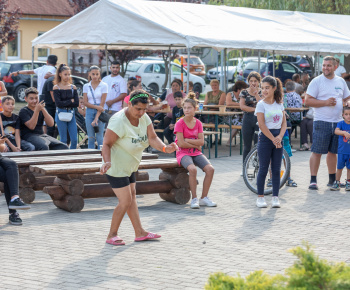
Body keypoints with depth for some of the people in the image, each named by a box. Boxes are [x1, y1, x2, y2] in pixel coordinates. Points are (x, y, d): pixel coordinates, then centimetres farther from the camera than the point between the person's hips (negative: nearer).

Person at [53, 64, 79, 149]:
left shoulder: (73, 87, 6)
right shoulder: (56, 87, -2)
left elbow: (77, 103, -3)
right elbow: (58, 103, -12)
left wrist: (64, 103, -9)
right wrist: (70, 101, -6)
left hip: (71, 114, 3)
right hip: (61, 114, -3)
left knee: (74, 140, -2)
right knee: (63, 140, 1)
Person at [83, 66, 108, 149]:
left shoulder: (104, 86, -1)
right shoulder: (86, 86, 8)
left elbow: (102, 103, -6)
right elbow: (85, 102, 3)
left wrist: (96, 118, -14)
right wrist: (96, 107, -14)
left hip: (100, 112, -3)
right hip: (89, 112, 3)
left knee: (99, 137, -5)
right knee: (91, 138, 5)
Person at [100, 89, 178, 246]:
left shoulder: (144, 117, -3)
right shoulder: (119, 121, -27)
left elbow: (152, 138, -8)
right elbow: (106, 144, -26)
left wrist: (165, 148, -27)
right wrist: (107, 161, -43)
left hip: (129, 166, 9)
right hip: (116, 167, -9)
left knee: (132, 196, 15)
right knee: (125, 201, -8)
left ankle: (140, 232, 22)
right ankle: (112, 235, 5)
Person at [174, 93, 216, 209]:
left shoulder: (198, 123, 8)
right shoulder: (180, 123, -6)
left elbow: (201, 142, -2)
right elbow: (181, 144, -14)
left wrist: (187, 140, -12)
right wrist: (195, 145, -7)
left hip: (196, 153, 5)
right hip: (183, 153, -5)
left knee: (210, 169, -20)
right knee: (193, 169, -35)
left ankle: (204, 198, -8)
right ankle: (194, 199, -23)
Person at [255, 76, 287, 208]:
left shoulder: (279, 104, 8)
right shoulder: (261, 104, -5)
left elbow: (284, 123, 7)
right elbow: (262, 125, -11)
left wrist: (280, 137, -10)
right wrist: (273, 139, -14)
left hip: (278, 139, 4)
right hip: (265, 138, -4)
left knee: (276, 169, 3)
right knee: (263, 169, -1)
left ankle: (275, 197, 7)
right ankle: (260, 197, 8)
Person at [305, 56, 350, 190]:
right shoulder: (317, 81, -3)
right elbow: (308, 101, -8)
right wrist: (325, 102, -17)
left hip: (338, 121, 5)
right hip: (322, 122, -5)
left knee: (333, 151, 11)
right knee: (317, 152, -7)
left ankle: (332, 179, 20)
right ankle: (313, 180, -4)